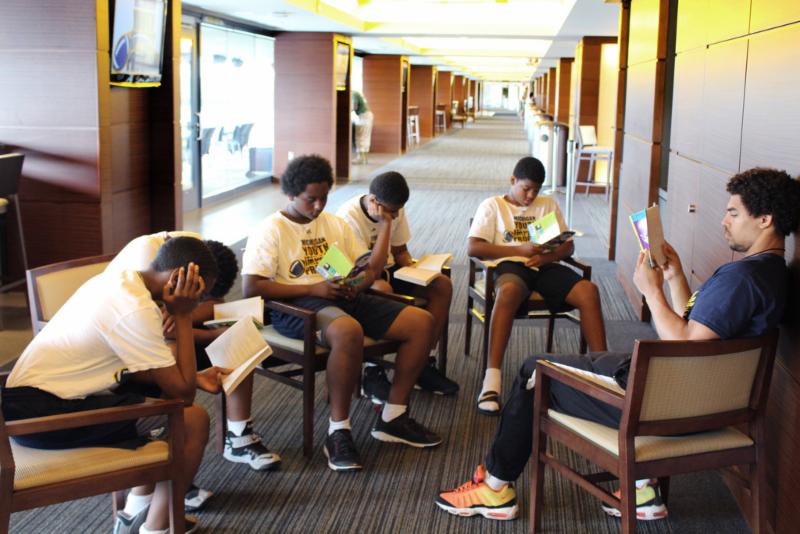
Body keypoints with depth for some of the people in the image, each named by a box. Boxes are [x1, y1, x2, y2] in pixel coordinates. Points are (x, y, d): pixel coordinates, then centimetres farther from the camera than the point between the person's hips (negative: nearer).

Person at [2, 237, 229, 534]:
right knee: (193, 420, -10)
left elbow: (135, 368, 16)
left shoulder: (120, 280, 7)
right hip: (40, 413, -10)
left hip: (36, 394, 10)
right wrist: (183, 316, -11)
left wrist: (194, 379, 7)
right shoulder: (136, 307, -22)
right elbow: (181, 393, -16)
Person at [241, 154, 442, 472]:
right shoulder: (271, 230, 1)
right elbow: (251, 288, -12)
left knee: (421, 322, -8)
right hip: (296, 304, -7)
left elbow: (372, 268, 22)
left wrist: (385, 224, 9)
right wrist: (314, 288, -16)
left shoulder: (334, 223, 21)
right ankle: (338, 433, -27)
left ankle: (393, 418, 0)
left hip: (344, 298, 7)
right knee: (348, 331, -41)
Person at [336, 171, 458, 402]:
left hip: (387, 270, 7)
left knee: (442, 285, -13)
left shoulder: (396, 210, 1)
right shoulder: (349, 216, -20)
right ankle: (372, 372, -28)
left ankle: (422, 363, -8)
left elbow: (400, 252, 11)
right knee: (382, 289, -42)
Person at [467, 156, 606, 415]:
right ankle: (492, 381, -45)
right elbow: (473, 248, -1)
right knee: (508, 291, -41)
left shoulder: (549, 204, 24)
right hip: (511, 265, -4)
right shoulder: (492, 205, 13)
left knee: (588, 290, -27)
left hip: (546, 266, 4)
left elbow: (568, 246, 17)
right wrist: (520, 249, -11)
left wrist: (548, 256, -8)